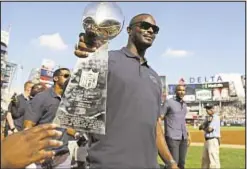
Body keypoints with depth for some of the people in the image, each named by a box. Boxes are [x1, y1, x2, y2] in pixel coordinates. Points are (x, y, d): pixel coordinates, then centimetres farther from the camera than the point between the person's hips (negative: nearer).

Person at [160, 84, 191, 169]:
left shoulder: (184, 105, 14)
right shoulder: (169, 102, -6)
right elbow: (159, 118, -9)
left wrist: (188, 134, 20)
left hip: (183, 138, 7)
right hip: (172, 137, -7)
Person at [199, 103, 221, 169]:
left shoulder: (215, 117, -11)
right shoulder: (208, 117, 15)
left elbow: (209, 129, -20)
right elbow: (200, 127, 8)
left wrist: (203, 128, 1)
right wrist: (207, 121, -8)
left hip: (213, 140, -10)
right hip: (207, 140, 10)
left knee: (213, 160, -11)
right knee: (205, 159, 18)